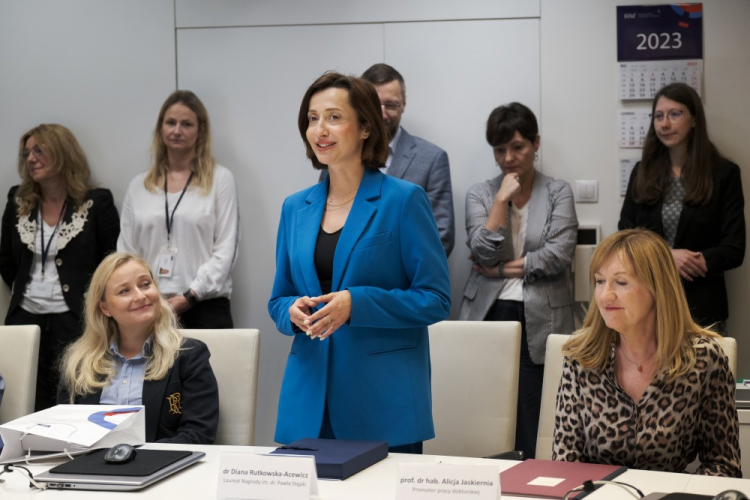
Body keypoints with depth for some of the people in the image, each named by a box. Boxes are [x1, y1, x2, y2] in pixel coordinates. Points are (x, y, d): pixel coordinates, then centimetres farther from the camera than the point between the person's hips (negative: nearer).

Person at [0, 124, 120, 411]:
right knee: (28, 405, 3)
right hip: (25, 318, 4)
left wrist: (90, 299, -6)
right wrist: (26, 291, 11)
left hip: (75, 320, -4)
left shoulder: (97, 202, -3)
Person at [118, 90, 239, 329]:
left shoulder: (220, 179, 4)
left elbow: (225, 250, -2)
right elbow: (126, 252, 13)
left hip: (205, 308, -2)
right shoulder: (138, 186, 14)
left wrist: (189, 297, -10)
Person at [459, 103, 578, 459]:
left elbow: (559, 255, -5)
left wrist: (501, 269, -3)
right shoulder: (480, 194, 12)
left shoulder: (557, 193, 8)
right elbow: (484, 252, -3)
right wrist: (503, 198, -5)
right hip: (489, 316, 1)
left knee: (532, 428, -7)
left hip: (540, 322, -1)